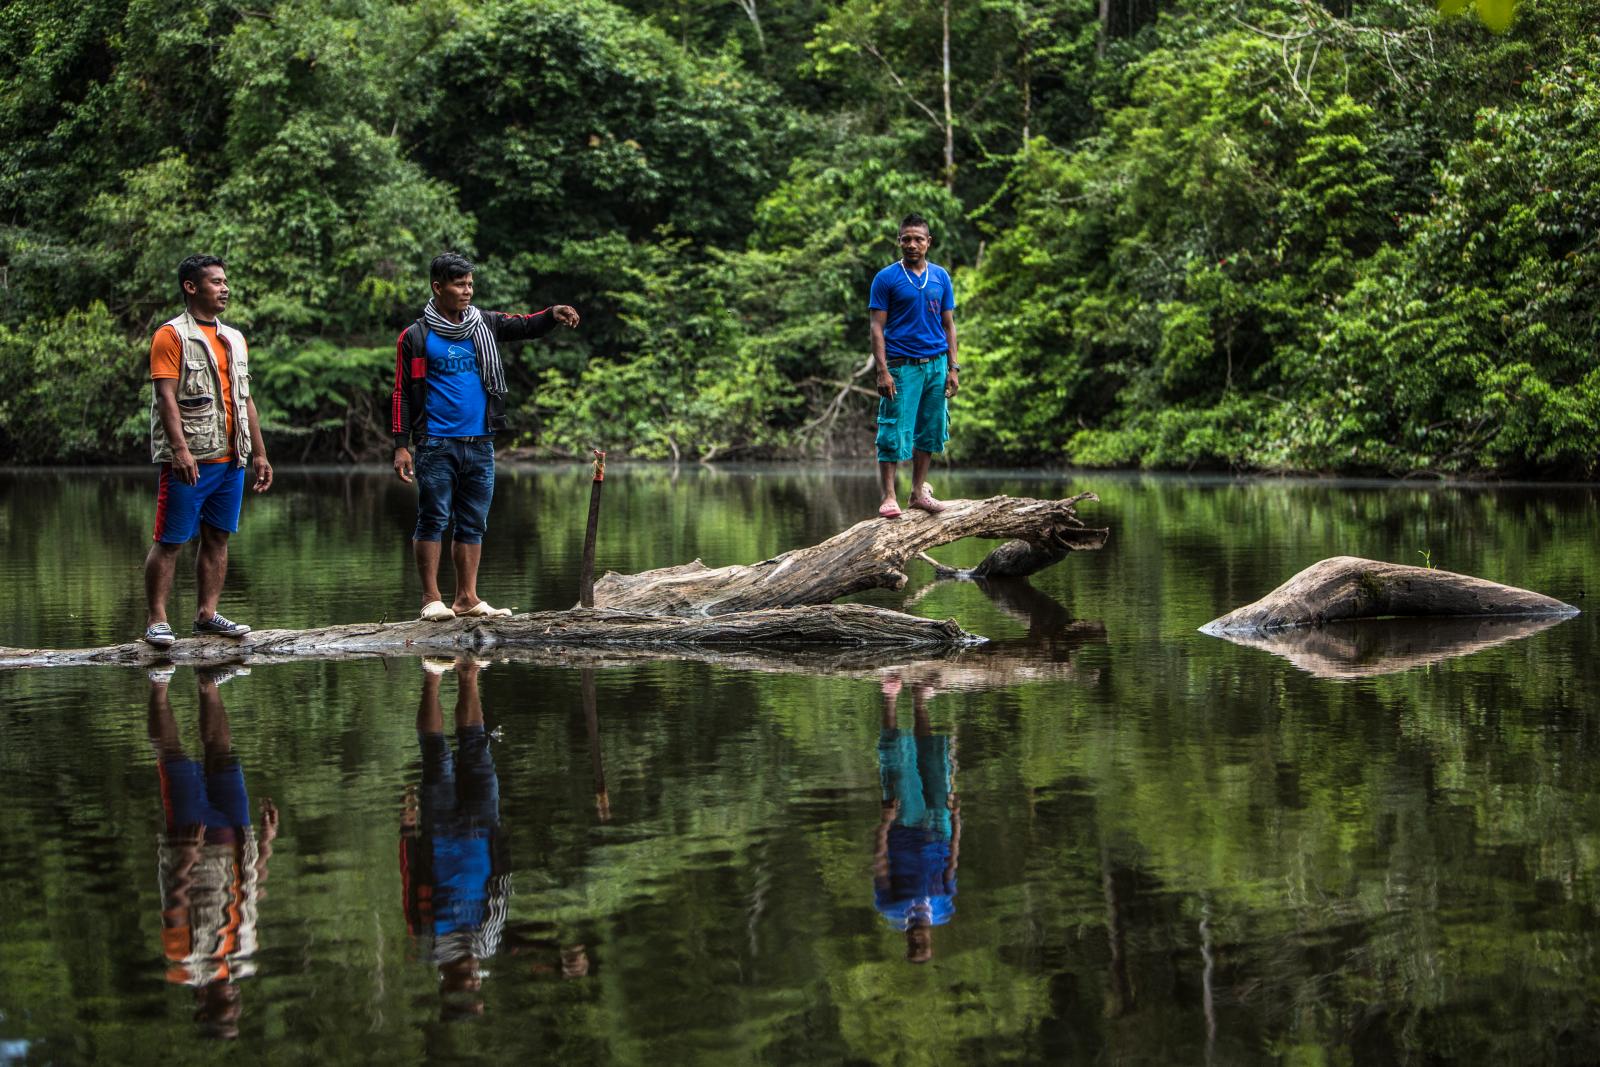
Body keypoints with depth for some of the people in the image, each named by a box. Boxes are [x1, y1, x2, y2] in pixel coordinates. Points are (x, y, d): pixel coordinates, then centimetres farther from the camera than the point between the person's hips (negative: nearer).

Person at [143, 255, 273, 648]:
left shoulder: (234, 339, 18)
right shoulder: (172, 336, -4)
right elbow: (166, 397, -13)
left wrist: (259, 453, 17)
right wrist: (180, 450, -23)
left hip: (231, 459, 7)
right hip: (190, 461, -7)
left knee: (217, 537, 7)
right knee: (170, 540, -4)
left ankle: (206, 614, 13)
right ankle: (156, 620, -2)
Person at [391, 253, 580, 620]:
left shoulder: (485, 325, 10)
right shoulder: (415, 337, -2)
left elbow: (524, 326, 2)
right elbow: (402, 393, -2)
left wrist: (553, 314, -21)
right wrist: (401, 445, -8)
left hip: (480, 444, 5)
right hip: (436, 445, -5)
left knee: (473, 523, 7)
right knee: (433, 521, -4)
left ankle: (467, 598, 12)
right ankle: (432, 599, 1)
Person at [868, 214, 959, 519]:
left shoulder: (941, 277, 10)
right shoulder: (886, 278, -2)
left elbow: (949, 325, 13)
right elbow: (877, 327, -4)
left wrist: (953, 368, 5)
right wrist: (883, 371, -13)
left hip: (936, 365, 4)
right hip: (901, 365, -4)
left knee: (930, 430, 8)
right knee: (894, 431, -6)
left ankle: (919, 492, 17)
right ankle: (888, 497, -2)